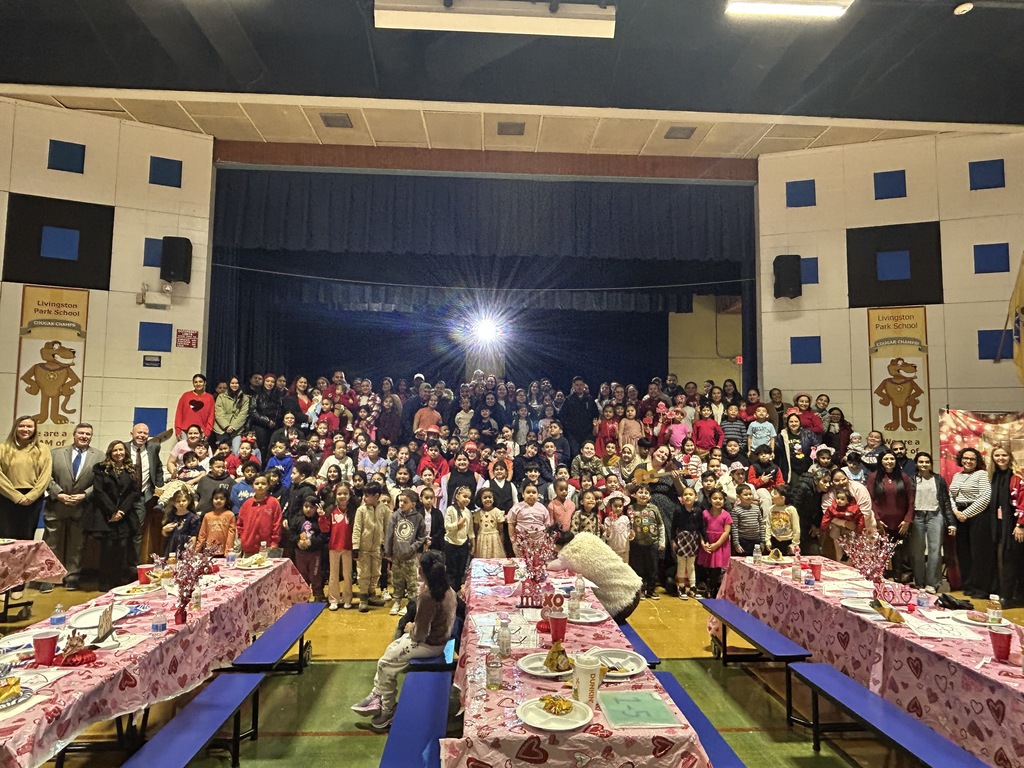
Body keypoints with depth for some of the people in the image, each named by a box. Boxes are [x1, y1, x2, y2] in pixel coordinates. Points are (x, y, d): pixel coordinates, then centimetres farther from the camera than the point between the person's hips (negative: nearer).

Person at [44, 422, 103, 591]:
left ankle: (72, 577, 19)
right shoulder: (57, 453, 5)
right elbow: (48, 477, 0)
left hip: (81, 507, -1)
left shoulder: (99, 456, 1)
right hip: (56, 506, 1)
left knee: (76, 545, 9)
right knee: (51, 544, 8)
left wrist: (84, 495, -15)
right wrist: (59, 494, -12)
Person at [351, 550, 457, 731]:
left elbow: (420, 633, -24)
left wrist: (410, 628, -5)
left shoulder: (428, 596, -29)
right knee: (390, 650, 16)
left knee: (386, 664, 4)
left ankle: (387, 710, 20)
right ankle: (377, 695, 21)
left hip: (428, 643, -9)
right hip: (439, 635, 9)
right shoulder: (447, 589, -4)